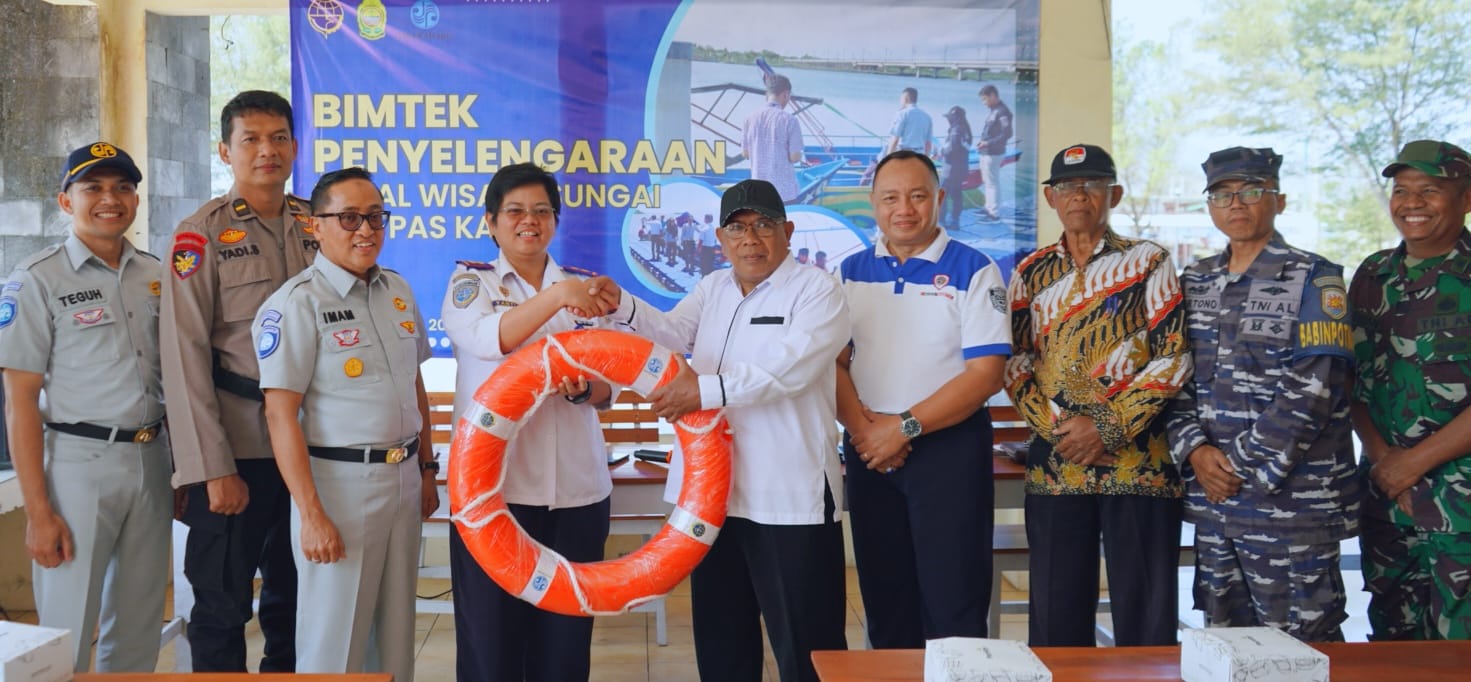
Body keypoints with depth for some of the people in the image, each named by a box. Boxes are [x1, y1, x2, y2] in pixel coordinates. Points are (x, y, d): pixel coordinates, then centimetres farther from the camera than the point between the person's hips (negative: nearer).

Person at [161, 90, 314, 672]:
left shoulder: (316, 226, 7)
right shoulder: (202, 233, -5)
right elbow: (185, 356, -9)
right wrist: (214, 468, -12)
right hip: (238, 447, -4)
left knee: (294, 597, 15)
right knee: (221, 606, 6)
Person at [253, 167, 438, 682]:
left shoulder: (398, 291, 9)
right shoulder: (297, 303, -11)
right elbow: (280, 414, -15)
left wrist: (426, 469, 14)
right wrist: (312, 514, -18)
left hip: (403, 479, 6)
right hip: (340, 481, -6)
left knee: (396, 631, 16)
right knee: (334, 639, 5)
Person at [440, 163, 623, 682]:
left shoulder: (586, 287, 11)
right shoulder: (469, 283, 4)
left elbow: (608, 387, 7)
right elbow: (488, 339, -19)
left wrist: (583, 388, -15)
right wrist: (556, 295, -31)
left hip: (576, 489, 3)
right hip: (492, 484, -2)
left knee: (565, 636, 8)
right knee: (491, 634, 3)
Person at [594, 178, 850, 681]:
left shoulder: (817, 291, -5)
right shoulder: (712, 289, 15)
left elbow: (789, 369, -21)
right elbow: (673, 331, -3)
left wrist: (709, 388, -30)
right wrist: (623, 306, -22)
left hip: (790, 494, -6)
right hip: (712, 489, 7)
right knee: (720, 633, 18)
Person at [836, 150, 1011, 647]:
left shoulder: (973, 271, -5)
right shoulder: (851, 272, 8)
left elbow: (985, 374, -12)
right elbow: (833, 361, 4)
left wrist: (903, 426, -15)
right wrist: (861, 427, -13)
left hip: (949, 448, -4)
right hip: (869, 451, 4)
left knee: (953, 602, 1)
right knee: (883, 595, 13)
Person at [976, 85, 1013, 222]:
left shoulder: (1002, 111, -18)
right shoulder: (991, 109, 10)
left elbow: (1007, 134, -22)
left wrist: (988, 143, -21)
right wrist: (983, 141, 4)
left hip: (993, 153, -10)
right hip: (986, 152, 10)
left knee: (992, 182, -3)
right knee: (986, 182, 20)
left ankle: (995, 213, 4)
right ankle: (989, 208, 34)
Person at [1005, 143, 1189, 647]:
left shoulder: (1148, 262, 2)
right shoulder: (1031, 273, 11)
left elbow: (1174, 356, -6)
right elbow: (1015, 363, 7)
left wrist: (1109, 427, -13)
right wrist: (1057, 427, -9)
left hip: (1139, 461, -3)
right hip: (1055, 463, 3)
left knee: (1144, 614, 3)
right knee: (1056, 616, 9)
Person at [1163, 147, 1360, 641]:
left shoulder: (1313, 279, -4)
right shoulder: (1195, 283, 13)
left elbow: (1310, 392, -13)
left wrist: (1244, 466, -14)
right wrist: (1195, 451, -5)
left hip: (1292, 499, -5)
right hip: (1210, 492, 6)